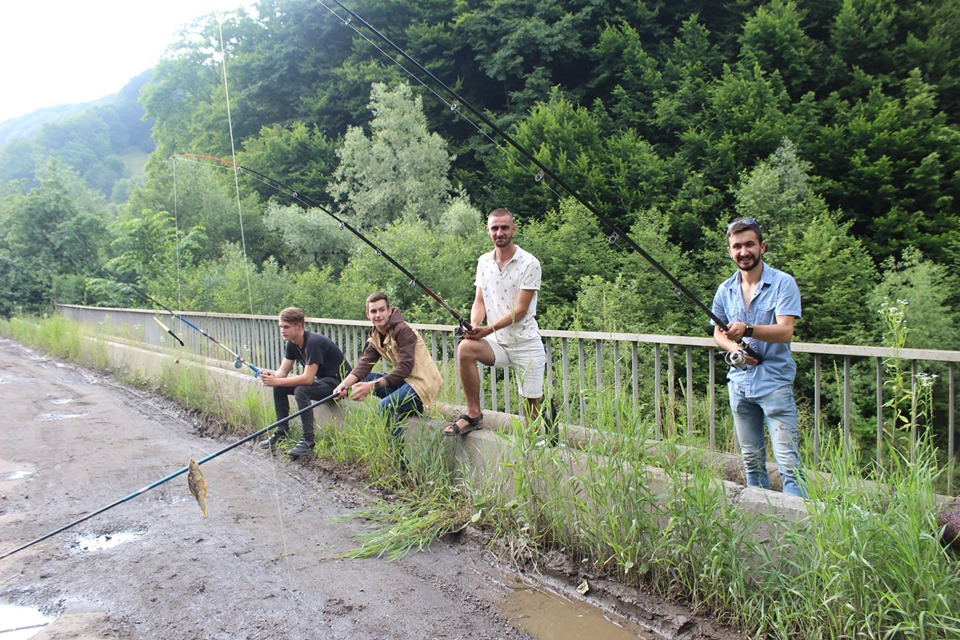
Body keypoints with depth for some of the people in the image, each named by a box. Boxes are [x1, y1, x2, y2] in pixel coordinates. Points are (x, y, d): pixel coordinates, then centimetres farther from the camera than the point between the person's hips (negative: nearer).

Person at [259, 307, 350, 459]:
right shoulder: (292, 344, 3)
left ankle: (308, 440, -24)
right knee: (279, 388, 2)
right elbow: (283, 371, 4)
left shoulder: (313, 343, -26)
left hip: (338, 382, -10)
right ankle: (282, 432, 10)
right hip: (322, 380, 10)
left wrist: (277, 381, -29)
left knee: (301, 390, -32)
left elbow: (308, 378, -31)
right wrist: (273, 376, -20)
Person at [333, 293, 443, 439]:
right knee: (363, 378, 0)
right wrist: (344, 384, -22)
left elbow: (405, 368, -24)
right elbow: (364, 364, -4)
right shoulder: (375, 336, 8)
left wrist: (372, 386, -29)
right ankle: (408, 405, 2)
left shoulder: (403, 330, -17)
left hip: (422, 381, -9)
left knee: (385, 406, -28)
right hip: (404, 380, 9)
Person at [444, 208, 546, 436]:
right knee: (465, 348, -25)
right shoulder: (484, 262, 8)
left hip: (526, 344, -4)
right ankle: (473, 414, -14)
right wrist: (474, 326, -14)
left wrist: (488, 330, -23)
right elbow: (479, 301, 8)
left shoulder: (529, 263, -9)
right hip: (497, 342, 4)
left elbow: (520, 309, -14)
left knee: (532, 407, -2)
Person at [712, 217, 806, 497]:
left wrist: (747, 330, -33)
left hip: (774, 382, -5)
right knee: (751, 461, 14)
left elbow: (785, 331, -18)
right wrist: (733, 348, -3)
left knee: (788, 461, -9)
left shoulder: (783, 283, -7)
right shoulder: (725, 290, 8)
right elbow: (718, 334, 18)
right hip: (739, 382, 5)